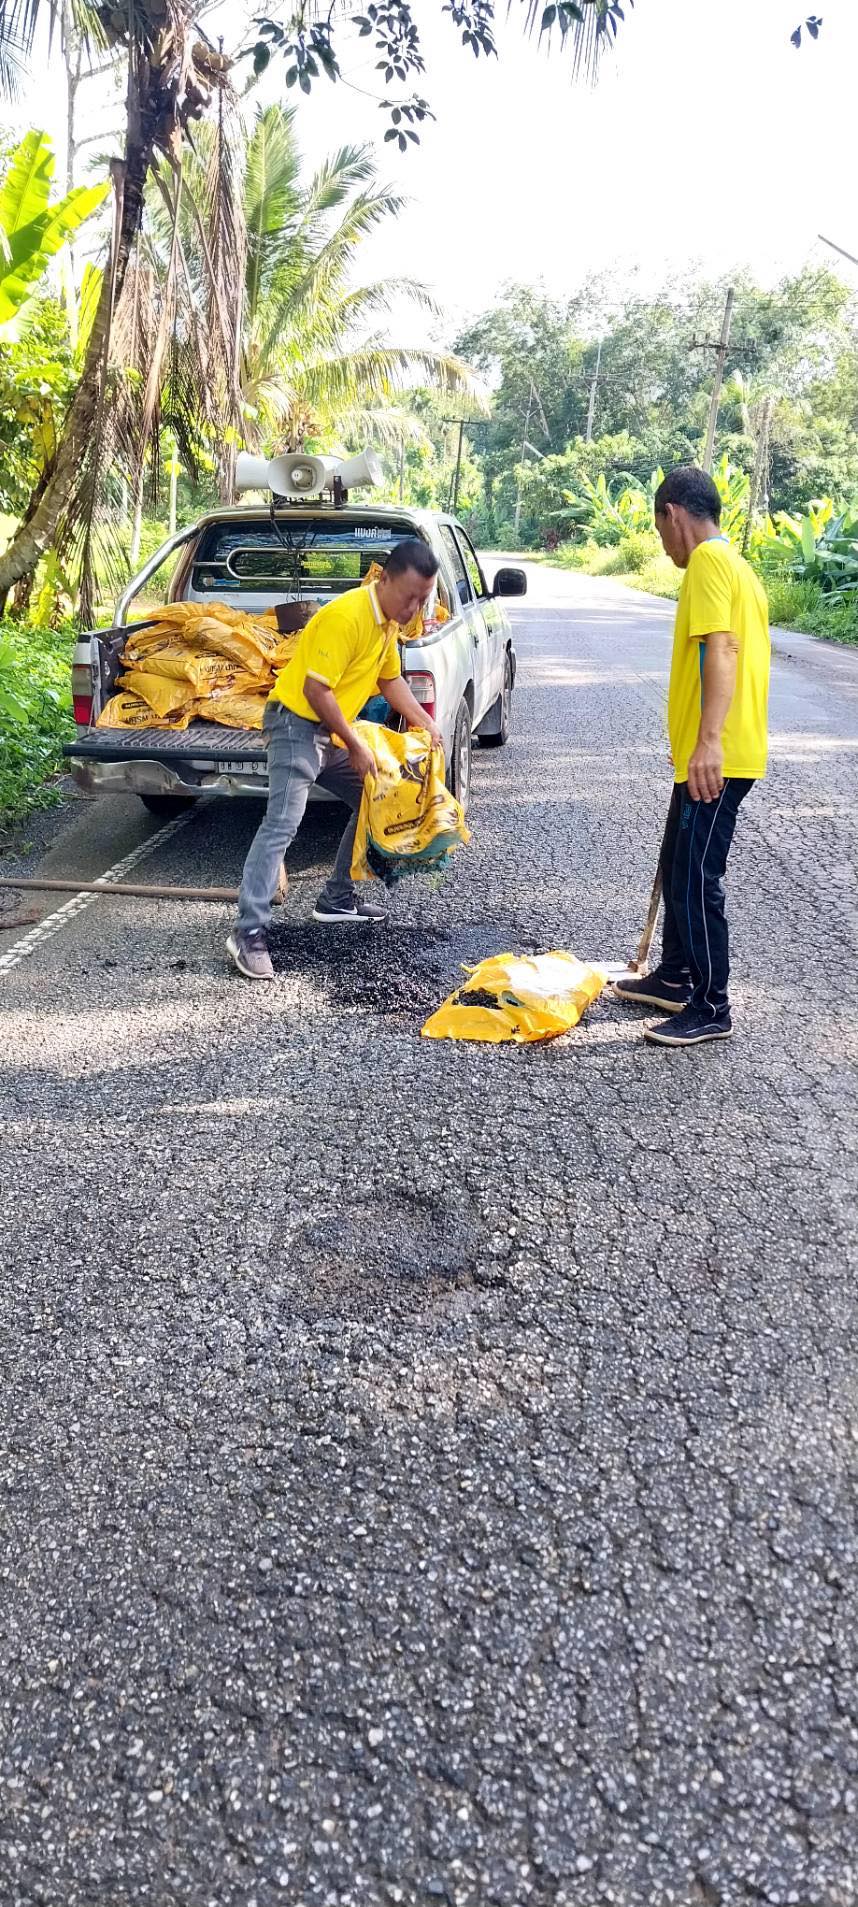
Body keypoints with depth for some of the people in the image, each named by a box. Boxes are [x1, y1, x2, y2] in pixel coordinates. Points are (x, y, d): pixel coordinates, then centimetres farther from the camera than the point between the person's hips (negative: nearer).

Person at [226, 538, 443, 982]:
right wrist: (356, 747, -19)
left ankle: (337, 900, 25)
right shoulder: (346, 617, -23)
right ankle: (249, 932, -21)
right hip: (297, 723, -10)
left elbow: (390, 679, 20)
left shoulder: (389, 620, 6)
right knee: (281, 825, -19)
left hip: (332, 731, 10)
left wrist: (427, 725, 10)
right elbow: (316, 690, -25)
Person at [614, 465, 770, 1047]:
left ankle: (712, 1009, 3)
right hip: (707, 753, 10)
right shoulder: (732, 563, 20)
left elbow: (722, 649, -25)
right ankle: (676, 976, 31)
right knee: (679, 868, 19)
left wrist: (709, 740, -34)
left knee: (696, 880, -5)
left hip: (716, 757, -10)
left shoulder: (708, 559, -12)